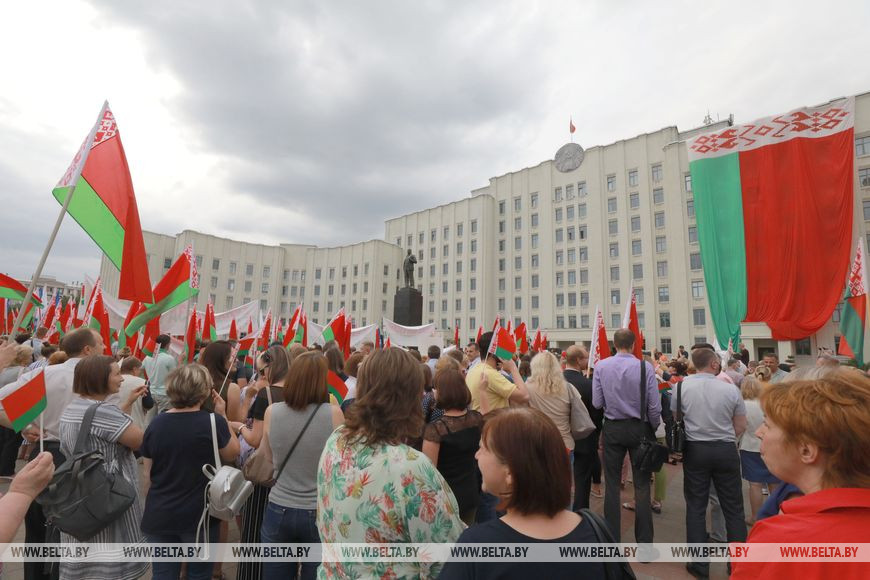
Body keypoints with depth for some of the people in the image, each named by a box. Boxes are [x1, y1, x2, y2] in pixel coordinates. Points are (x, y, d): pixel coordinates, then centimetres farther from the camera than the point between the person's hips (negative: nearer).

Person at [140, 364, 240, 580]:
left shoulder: (155, 424, -5)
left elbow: (149, 475, 5)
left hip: (159, 516, 3)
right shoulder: (213, 422, -18)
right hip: (199, 515, -3)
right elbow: (232, 454, -1)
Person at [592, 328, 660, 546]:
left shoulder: (601, 366, -9)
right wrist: (654, 429, 7)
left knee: (612, 484, 11)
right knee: (642, 485, 10)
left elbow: (597, 403, -8)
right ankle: (644, 542, 17)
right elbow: (654, 406, -10)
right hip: (639, 428, 0)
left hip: (612, 428, 1)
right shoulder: (645, 367, -12)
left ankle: (612, 539, 20)